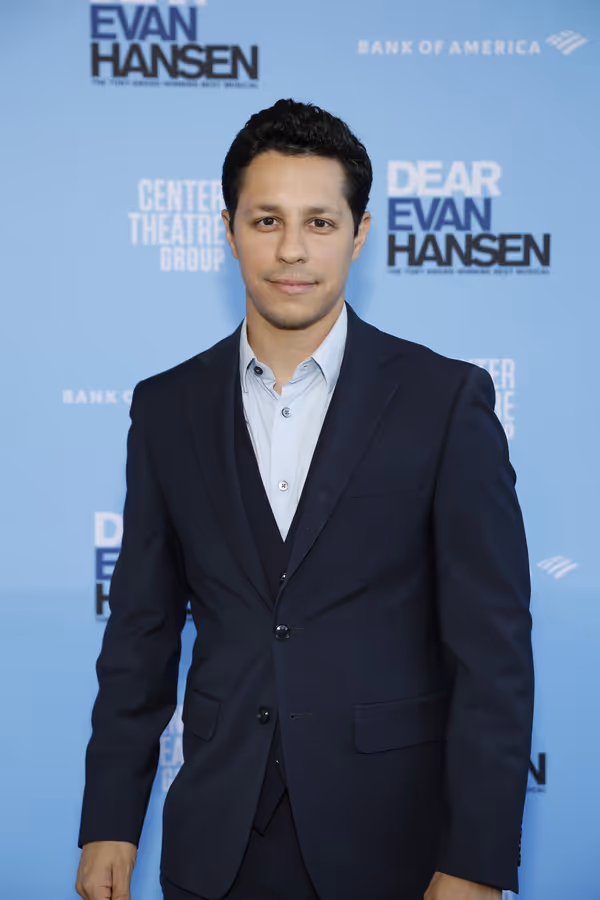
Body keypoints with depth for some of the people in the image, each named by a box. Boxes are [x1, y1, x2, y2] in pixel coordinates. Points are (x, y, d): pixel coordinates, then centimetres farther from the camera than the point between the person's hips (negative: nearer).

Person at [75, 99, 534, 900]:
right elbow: (141, 631, 6)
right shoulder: (167, 408, 2)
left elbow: (492, 647, -9)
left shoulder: (446, 399, -8)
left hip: (391, 835, -2)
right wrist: (110, 823, 5)